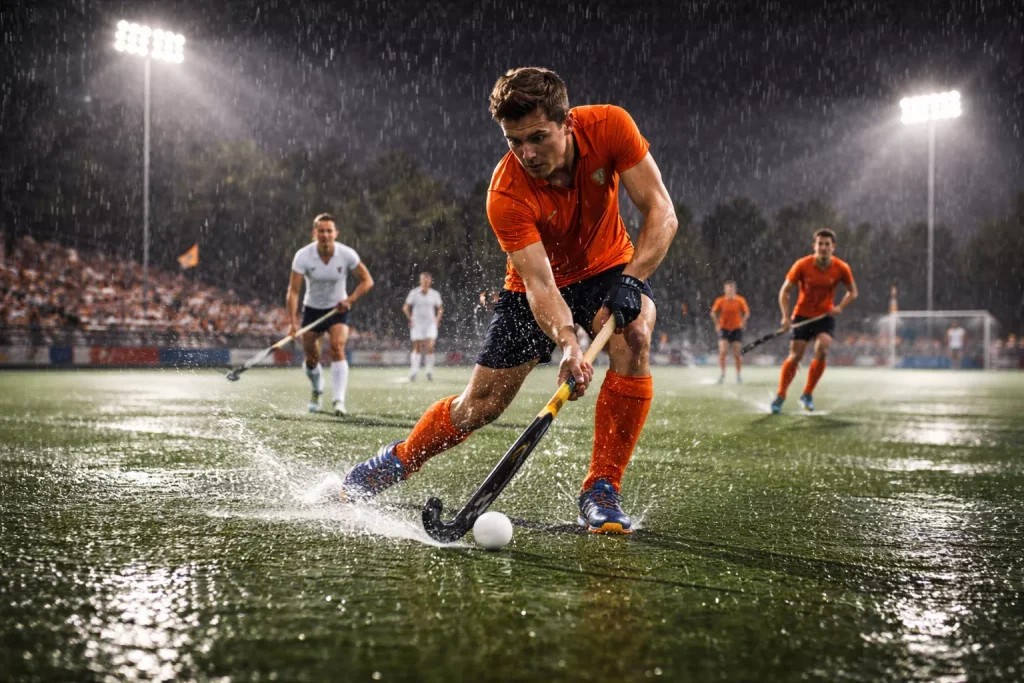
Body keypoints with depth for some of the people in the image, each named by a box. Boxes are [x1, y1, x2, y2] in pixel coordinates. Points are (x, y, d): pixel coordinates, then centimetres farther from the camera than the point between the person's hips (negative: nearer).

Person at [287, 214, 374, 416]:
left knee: (337, 349, -24)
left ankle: (339, 401, -29)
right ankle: (317, 391, 40)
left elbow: (367, 280, -7)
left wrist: (350, 300, -21)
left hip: (338, 309, -1)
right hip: (312, 309, 1)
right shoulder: (303, 256, -18)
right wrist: (293, 321, -31)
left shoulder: (347, 254, -17)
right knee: (311, 359, 8)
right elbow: (293, 290, -21)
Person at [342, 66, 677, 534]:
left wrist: (630, 281, -35)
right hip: (533, 284, -1)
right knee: (479, 406, -3)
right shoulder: (506, 194, -31)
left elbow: (661, 213, -21)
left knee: (633, 338, -32)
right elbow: (540, 285, -35)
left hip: (608, 268, 1)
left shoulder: (608, 126, -25)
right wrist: (567, 343, -53)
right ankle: (398, 460, 27)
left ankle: (600, 491, -20)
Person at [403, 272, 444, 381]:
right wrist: (410, 319, -4)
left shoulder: (435, 294, 3)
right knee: (417, 348, -1)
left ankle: (429, 371, 1)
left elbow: (440, 309, 16)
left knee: (430, 347, -12)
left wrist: (437, 319, 1)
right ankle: (414, 371, 6)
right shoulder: (414, 293, -2)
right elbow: (405, 307, 6)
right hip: (417, 324, -1)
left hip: (430, 324, 1)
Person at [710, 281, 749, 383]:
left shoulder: (740, 300, -6)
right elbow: (713, 313, 7)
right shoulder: (720, 301, -6)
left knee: (737, 353, 1)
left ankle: (739, 374, 16)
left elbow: (746, 312, 7)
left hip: (737, 329, 0)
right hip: (724, 328, 0)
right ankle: (722, 373, 0)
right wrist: (717, 324, 1)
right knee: (722, 351, -13)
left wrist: (742, 322, -4)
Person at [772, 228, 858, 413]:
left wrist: (840, 307, -13)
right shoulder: (802, 265, -14)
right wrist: (786, 317, -16)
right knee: (795, 356, -4)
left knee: (821, 351, -21)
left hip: (825, 316, 1)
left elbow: (852, 292, 5)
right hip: (802, 315, -1)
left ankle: (807, 394, -3)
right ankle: (780, 396, 14)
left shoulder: (841, 268, -10)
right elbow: (785, 291, -6)